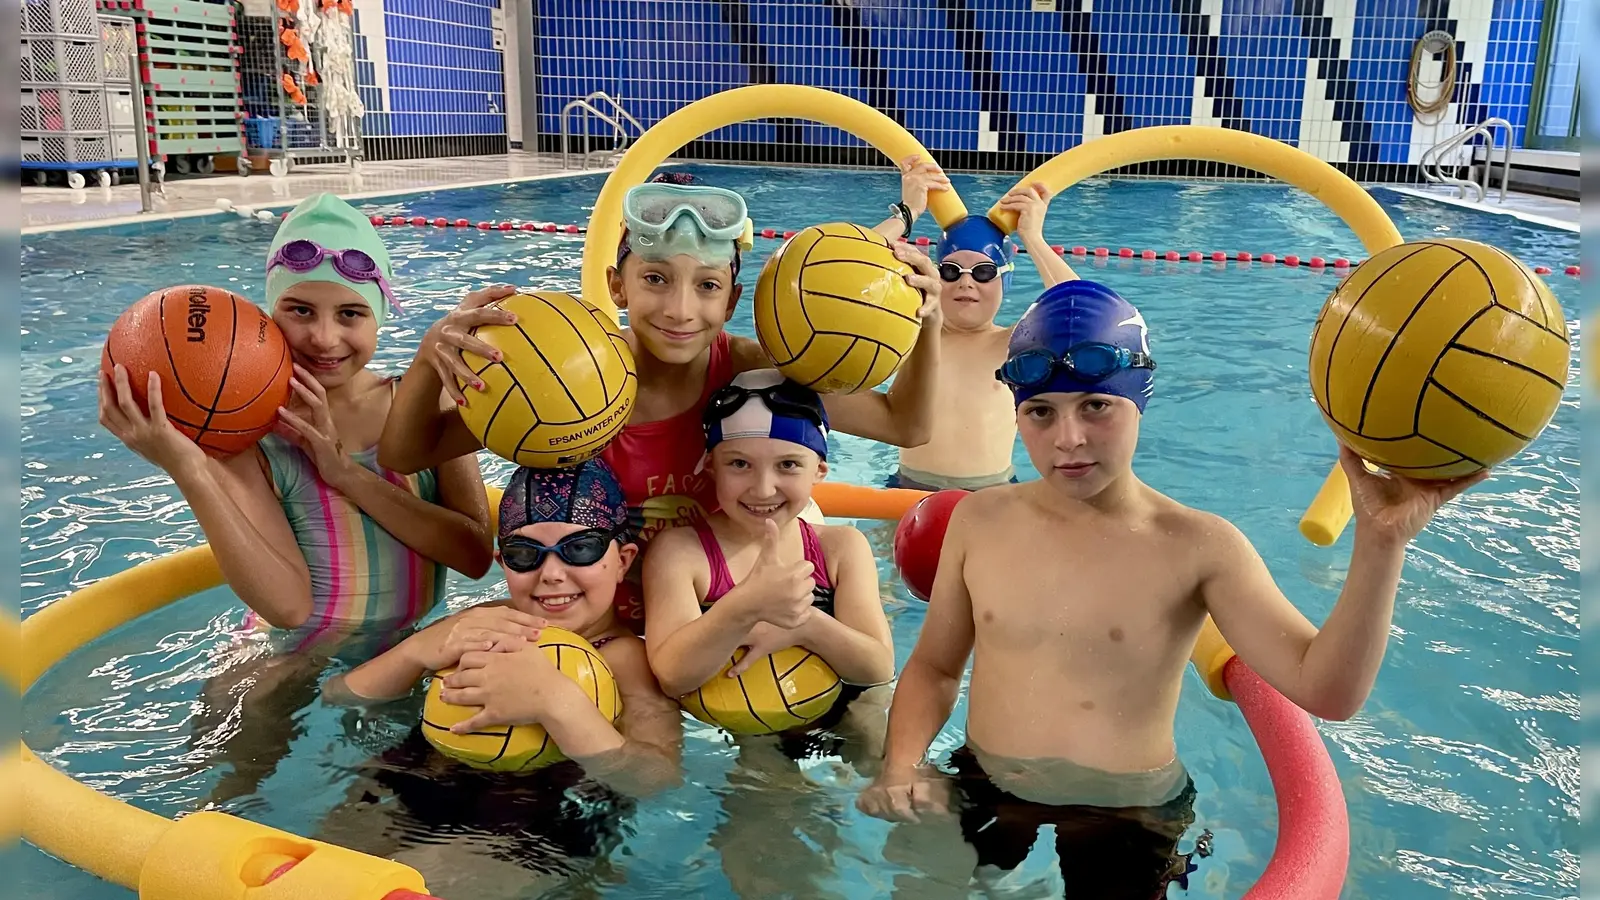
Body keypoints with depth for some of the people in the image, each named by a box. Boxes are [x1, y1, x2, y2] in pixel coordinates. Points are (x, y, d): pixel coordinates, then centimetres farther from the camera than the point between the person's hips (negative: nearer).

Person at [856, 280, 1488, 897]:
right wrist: (901, 767, -10)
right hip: (983, 799, 3)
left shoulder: (1198, 546, -12)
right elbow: (934, 666, 7)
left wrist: (1380, 543, -34)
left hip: (1129, 821, -2)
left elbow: (1327, 691, -22)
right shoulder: (979, 520, -4)